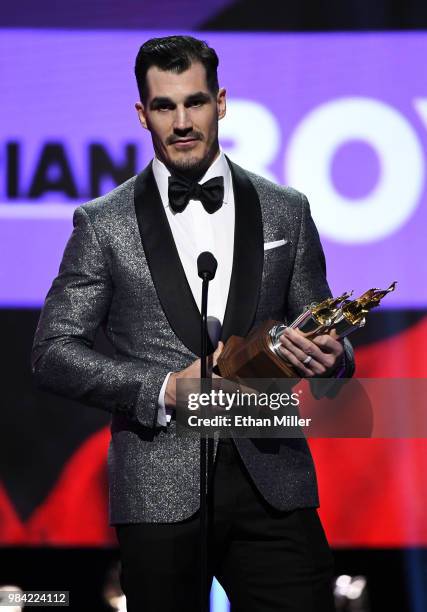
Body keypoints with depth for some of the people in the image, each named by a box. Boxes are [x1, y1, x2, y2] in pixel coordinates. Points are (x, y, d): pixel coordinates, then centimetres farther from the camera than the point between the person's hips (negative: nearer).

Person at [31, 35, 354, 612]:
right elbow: (54, 352, 1)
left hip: (273, 483, 1)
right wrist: (164, 389, -11)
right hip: (159, 494, -1)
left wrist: (329, 358, -9)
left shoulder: (285, 211, 10)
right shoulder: (104, 223, 4)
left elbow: (324, 335, 16)